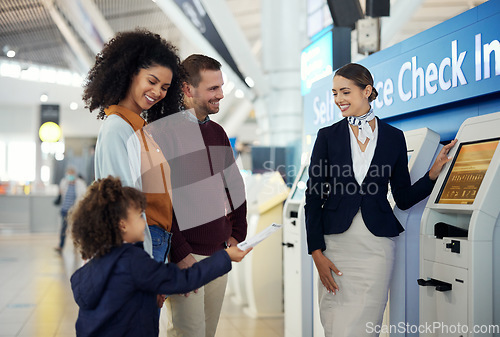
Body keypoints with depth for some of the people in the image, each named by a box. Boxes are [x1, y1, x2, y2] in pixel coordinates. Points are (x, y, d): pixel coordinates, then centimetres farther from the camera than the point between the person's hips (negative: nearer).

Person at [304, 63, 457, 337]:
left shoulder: (393, 137, 7)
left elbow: (404, 198, 9)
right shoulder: (328, 136, 5)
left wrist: (434, 173, -6)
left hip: (376, 245, 0)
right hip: (335, 242, 0)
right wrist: (317, 252, -5)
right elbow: (313, 196, 2)